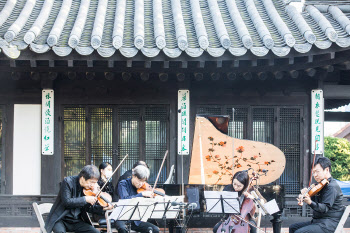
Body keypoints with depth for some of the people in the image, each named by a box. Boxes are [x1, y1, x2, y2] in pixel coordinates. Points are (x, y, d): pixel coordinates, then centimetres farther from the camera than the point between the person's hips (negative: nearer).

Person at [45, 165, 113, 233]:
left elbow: (87, 208, 7)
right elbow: (66, 202, -24)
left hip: (76, 221, 5)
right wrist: (85, 199, -26)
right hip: (60, 220, -5)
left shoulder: (89, 188, 2)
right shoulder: (68, 182, -14)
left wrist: (102, 209, -9)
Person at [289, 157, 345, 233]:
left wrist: (310, 202, -40)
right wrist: (307, 194, -1)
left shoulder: (332, 187, -15)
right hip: (318, 220, 10)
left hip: (329, 224, -10)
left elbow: (325, 208, -24)